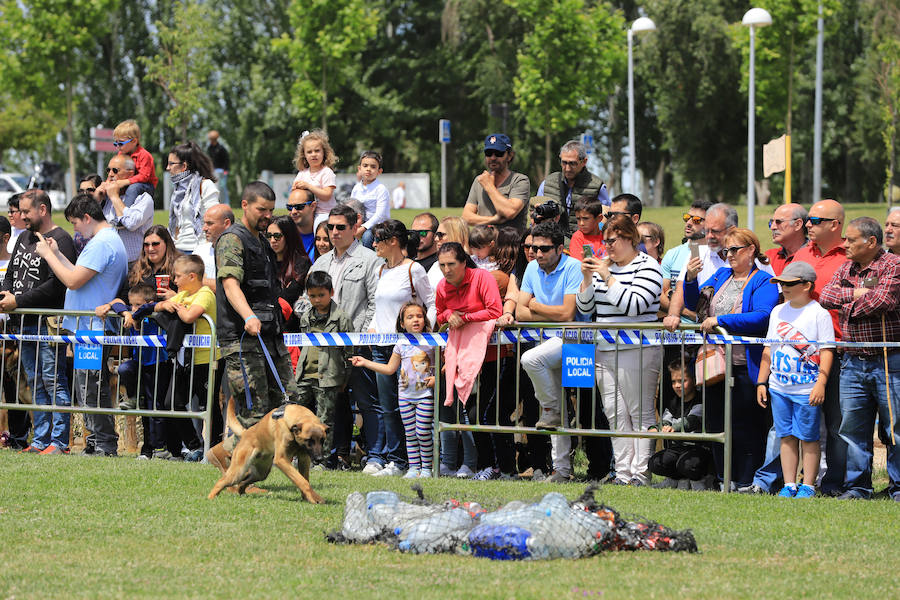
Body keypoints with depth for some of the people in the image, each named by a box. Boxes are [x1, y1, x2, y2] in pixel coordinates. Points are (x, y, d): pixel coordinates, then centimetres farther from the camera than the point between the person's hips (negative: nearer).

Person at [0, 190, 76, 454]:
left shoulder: (60, 241, -10)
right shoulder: (24, 238, 18)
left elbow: (57, 285, -17)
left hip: (48, 323, -9)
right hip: (24, 323, 9)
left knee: (53, 381, -8)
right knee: (35, 383, 10)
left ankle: (59, 442, -8)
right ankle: (40, 440, 14)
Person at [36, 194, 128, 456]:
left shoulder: (101, 244, -16)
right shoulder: (109, 240, 18)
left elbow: (73, 281, -20)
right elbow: (79, 276, 18)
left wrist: (48, 254, -9)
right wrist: (57, 254, 16)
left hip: (91, 329, -11)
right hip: (88, 329, 11)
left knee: (92, 389, -8)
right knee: (86, 388, 13)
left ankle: (104, 444, -6)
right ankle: (95, 443, 17)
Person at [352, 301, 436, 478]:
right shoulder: (401, 345, 7)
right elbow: (390, 369, 14)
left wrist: (436, 378, -13)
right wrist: (365, 363, 12)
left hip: (425, 395, -4)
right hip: (405, 395, 4)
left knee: (423, 432, -6)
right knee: (410, 433, 5)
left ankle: (426, 468, 4)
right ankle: (413, 467, 11)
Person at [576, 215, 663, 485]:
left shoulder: (647, 267, -4)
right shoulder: (603, 266, 16)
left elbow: (633, 305, -18)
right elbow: (584, 308, 16)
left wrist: (607, 277, -16)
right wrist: (587, 279, 0)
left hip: (638, 351, -7)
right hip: (603, 351, 7)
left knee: (640, 412, -5)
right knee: (615, 413, 6)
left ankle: (641, 473, -4)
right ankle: (623, 473, 8)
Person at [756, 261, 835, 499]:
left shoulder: (819, 314, -7)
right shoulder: (778, 311, 13)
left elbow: (827, 350, -9)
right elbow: (769, 348, 18)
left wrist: (820, 384, -18)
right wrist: (761, 382, 13)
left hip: (807, 389, -6)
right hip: (778, 388, 6)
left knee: (808, 438, -1)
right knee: (786, 436, 8)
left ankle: (808, 486, 5)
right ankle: (789, 485, 12)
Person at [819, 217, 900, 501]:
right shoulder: (845, 268, 14)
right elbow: (825, 296, 3)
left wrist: (850, 306, -6)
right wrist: (855, 293, -10)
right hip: (853, 361, 6)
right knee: (853, 426, 6)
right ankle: (857, 485, 14)